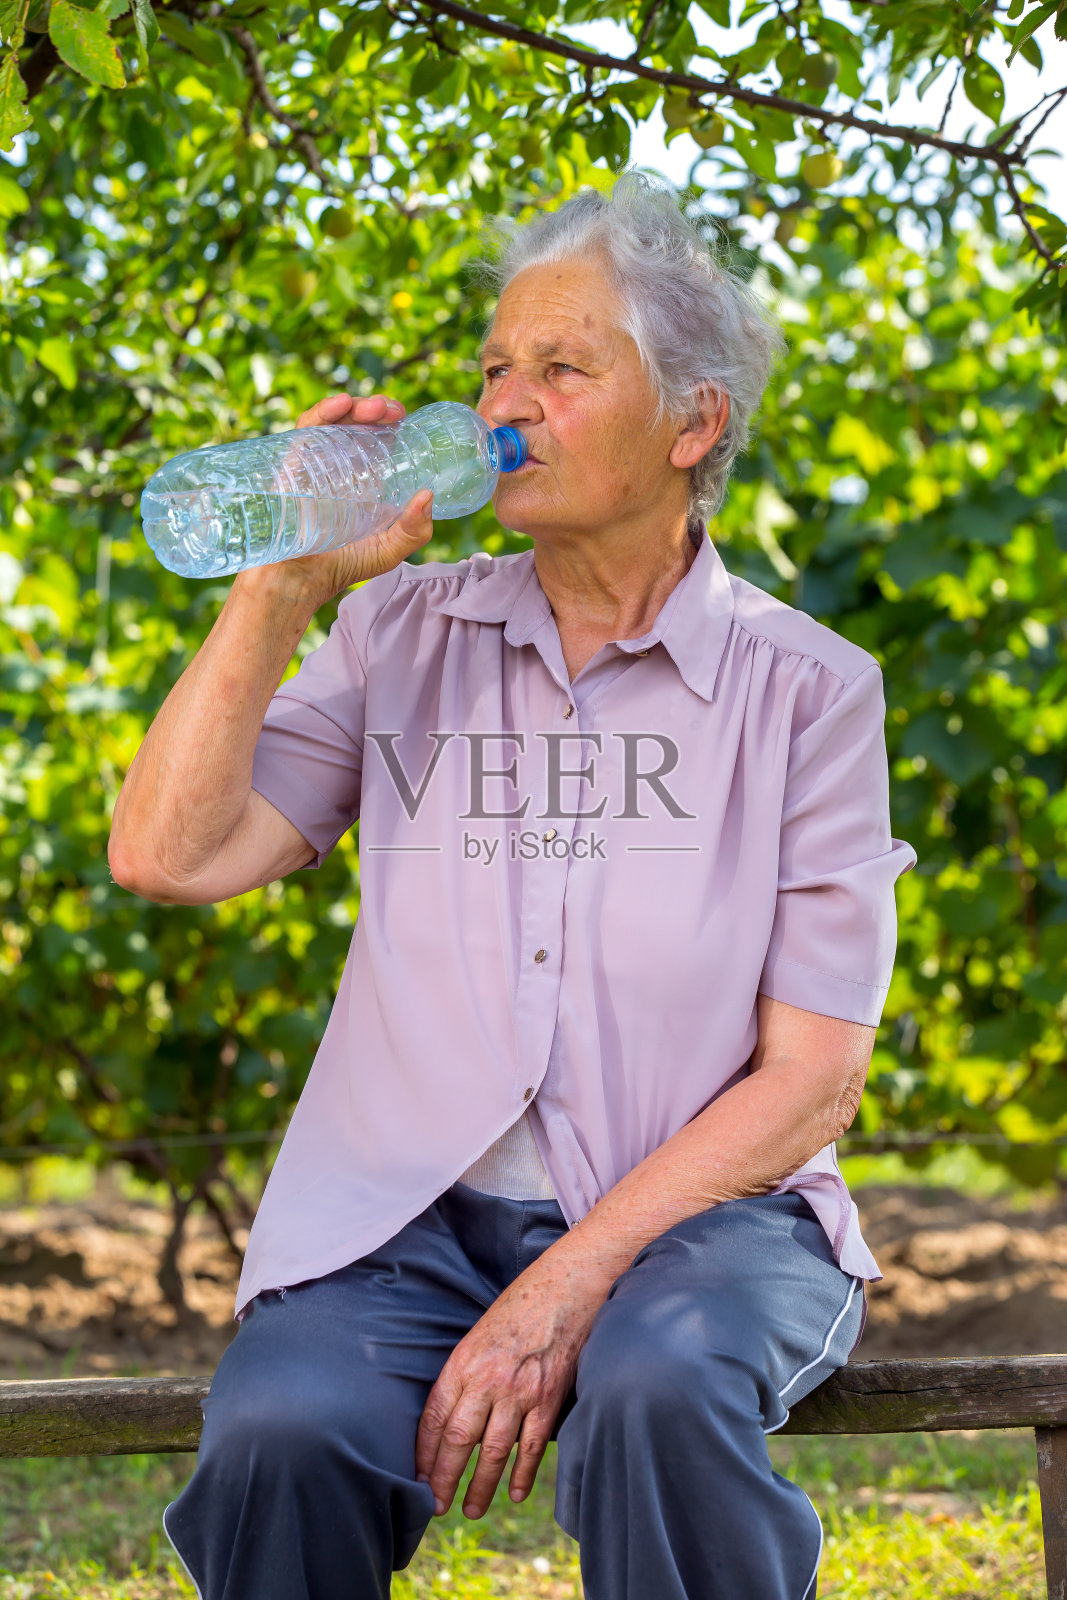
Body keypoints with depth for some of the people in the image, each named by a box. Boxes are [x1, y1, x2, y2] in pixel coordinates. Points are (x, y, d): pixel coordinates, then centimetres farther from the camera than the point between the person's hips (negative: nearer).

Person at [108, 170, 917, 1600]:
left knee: (659, 1392, -36)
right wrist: (286, 585, -6)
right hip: (410, 1215, 2)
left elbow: (813, 1076, -4)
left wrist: (564, 1292, -15)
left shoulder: (805, 688, 1)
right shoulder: (406, 634, 10)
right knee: (280, 1435, -30)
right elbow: (168, 857, -1)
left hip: (696, 1212, -1)